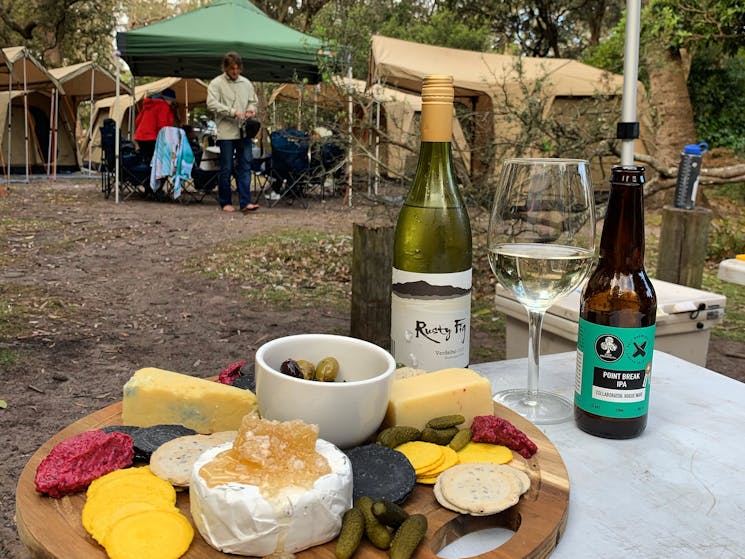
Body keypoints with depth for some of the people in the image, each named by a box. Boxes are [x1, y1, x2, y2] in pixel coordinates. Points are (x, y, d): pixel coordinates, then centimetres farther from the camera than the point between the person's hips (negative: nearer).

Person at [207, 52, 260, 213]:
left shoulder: (246, 83, 13)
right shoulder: (216, 83, -1)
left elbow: (253, 101, 22)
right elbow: (212, 103, -12)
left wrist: (251, 109, -1)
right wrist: (233, 112, -19)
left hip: (244, 131, 4)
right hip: (226, 132, -4)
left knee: (245, 167, 0)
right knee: (226, 168, 2)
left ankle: (245, 202, 0)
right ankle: (225, 202, 11)